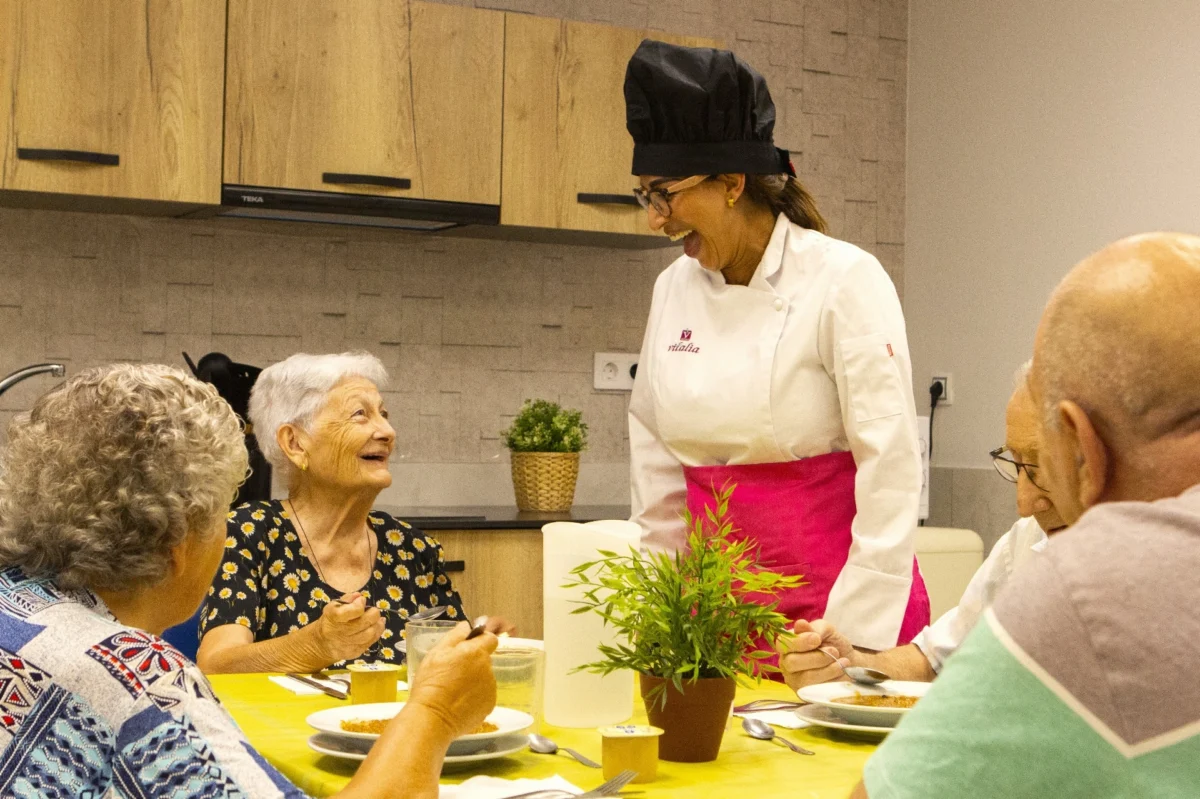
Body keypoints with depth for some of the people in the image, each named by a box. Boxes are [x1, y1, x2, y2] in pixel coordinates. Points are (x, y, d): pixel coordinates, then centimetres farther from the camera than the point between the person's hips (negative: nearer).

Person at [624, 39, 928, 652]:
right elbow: (657, 458, 10)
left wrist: (854, 630, -15)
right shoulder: (674, 288, 5)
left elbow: (889, 464, -14)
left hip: (833, 594, -4)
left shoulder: (844, 281, -11)